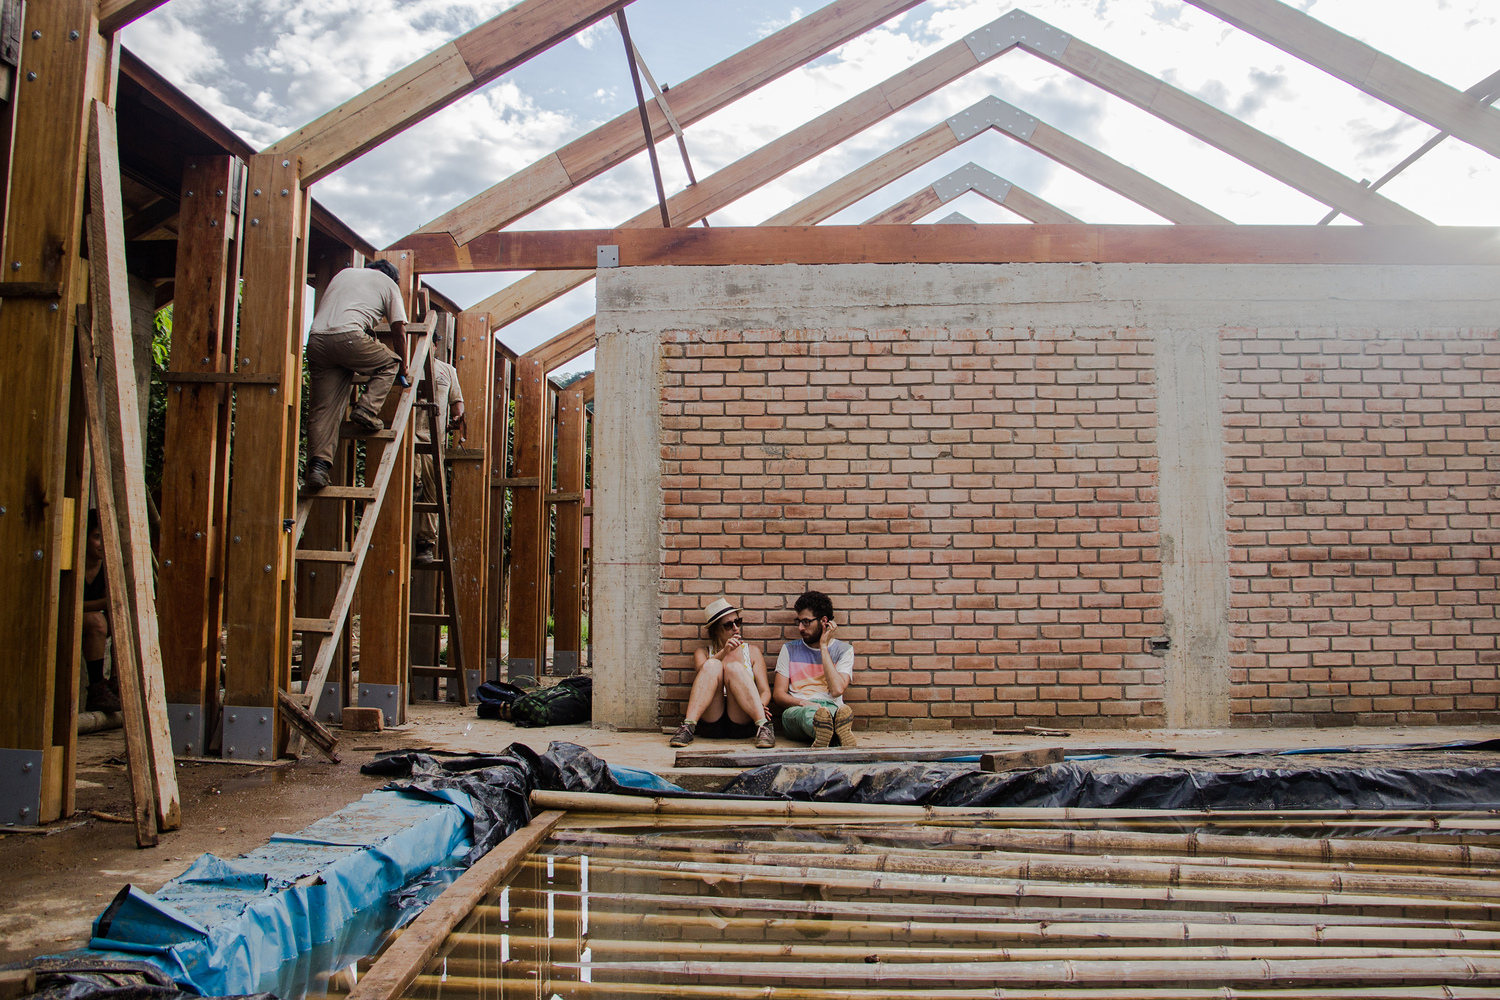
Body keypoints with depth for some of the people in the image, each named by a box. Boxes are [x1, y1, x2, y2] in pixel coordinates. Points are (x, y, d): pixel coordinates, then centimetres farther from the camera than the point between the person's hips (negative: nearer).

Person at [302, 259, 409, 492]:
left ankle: (318, 465, -9)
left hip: (316, 339, 5)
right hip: (349, 337, -5)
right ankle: (367, 411, 0)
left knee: (323, 409, 3)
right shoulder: (387, 283, 20)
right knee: (390, 362, 20)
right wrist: (402, 368, 29)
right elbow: (399, 332, 17)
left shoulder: (343, 273, 34)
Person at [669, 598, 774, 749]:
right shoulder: (703, 654, 18)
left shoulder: (752, 650, 19)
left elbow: (765, 691, 10)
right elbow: (702, 671, -6)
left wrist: (759, 705, -13)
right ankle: (688, 727, -35)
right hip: (711, 723, 0)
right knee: (713, 665, -22)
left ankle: (763, 726, -38)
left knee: (733, 667, -23)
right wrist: (723, 652, -22)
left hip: (742, 721, 0)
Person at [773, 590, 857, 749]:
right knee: (809, 713, -38)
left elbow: (837, 690, -6)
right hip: (796, 709, 0)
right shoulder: (790, 649, 18)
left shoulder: (843, 650, 12)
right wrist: (802, 702, -13)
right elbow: (778, 695, 9)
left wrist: (823, 647, 0)